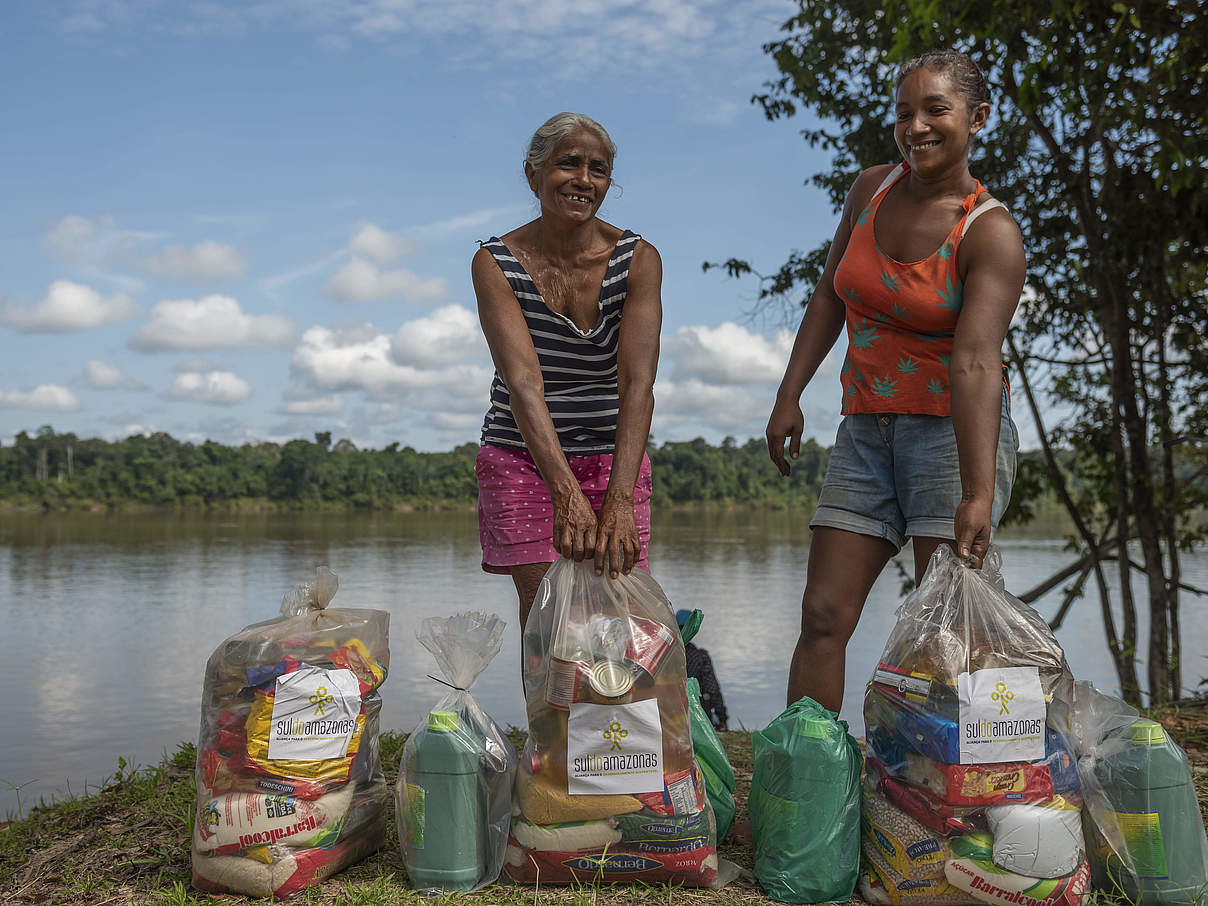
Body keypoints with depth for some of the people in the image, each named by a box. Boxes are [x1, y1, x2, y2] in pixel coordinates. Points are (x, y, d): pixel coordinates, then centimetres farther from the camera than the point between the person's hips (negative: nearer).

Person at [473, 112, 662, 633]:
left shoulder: (638, 259, -11)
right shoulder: (495, 263, -13)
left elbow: (638, 384, -23)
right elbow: (523, 382, -25)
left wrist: (619, 500, -36)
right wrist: (566, 492, -38)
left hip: (614, 459, 1)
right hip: (523, 461, -1)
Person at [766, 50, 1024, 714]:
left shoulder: (991, 233, -12)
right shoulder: (872, 189, 6)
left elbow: (975, 362, -25)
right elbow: (830, 297, 16)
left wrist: (977, 494, -34)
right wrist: (789, 396, 7)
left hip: (956, 429, -5)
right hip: (866, 429, 5)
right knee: (822, 616, 0)